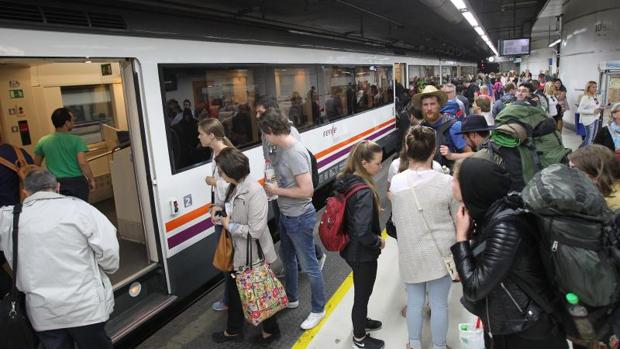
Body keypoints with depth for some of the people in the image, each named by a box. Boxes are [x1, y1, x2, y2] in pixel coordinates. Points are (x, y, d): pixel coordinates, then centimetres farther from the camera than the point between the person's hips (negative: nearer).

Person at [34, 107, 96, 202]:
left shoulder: (43, 141, 1)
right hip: (77, 182, -3)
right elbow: (83, 163, -19)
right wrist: (91, 179, -7)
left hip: (55, 184, 3)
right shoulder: (76, 140, -11)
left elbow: (36, 165, 9)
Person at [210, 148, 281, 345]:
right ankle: (233, 331, 44)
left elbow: (255, 231, -29)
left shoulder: (254, 192, -28)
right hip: (237, 251, 9)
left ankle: (270, 330, 37)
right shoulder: (234, 187, 0)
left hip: (253, 255, -9)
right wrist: (221, 213, -2)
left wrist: (229, 226, -19)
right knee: (234, 290, 23)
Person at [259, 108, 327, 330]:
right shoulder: (282, 148, 1)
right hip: (286, 215, 10)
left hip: (300, 218, -10)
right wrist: (273, 186, -2)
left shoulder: (295, 154, -27)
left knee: (309, 266, 7)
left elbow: (307, 190, -29)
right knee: (287, 258, 26)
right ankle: (292, 298, 47)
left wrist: (277, 191, -20)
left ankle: (318, 310, 27)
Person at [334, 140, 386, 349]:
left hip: (351, 248, 8)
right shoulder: (364, 192, -31)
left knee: (361, 290, 29)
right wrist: (379, 242, -13)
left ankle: (361, 321, 52)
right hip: (362, 253, -8)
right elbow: (363, 233, -33)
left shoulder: (345, 182, -5)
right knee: (362, 293, 14)